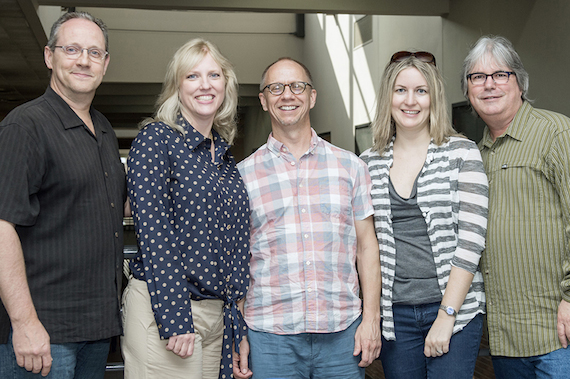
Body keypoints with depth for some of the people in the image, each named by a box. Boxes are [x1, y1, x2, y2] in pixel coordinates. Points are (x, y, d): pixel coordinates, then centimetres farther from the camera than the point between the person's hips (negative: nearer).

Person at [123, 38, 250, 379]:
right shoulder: (156, 139, -7)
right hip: (164, 306, -6)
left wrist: (238, 306, 11)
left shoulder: (224, 152, 13)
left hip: (217, 311, 6)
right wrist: (175, 319, -19)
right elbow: (153, 231, -14)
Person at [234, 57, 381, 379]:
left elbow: (367, 247, 8)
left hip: (343, 333, 1)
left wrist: (371, 317, 0)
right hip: (270, 335, -1)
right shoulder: (243, 174, 5)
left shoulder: (351, 166, 8)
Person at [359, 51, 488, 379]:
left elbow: (471, 240, -8)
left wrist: (447, 315, -12)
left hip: (455, 308, -2)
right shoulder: (369, 163, 6)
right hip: (394, 314, 3)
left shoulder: (463, 153, -3)